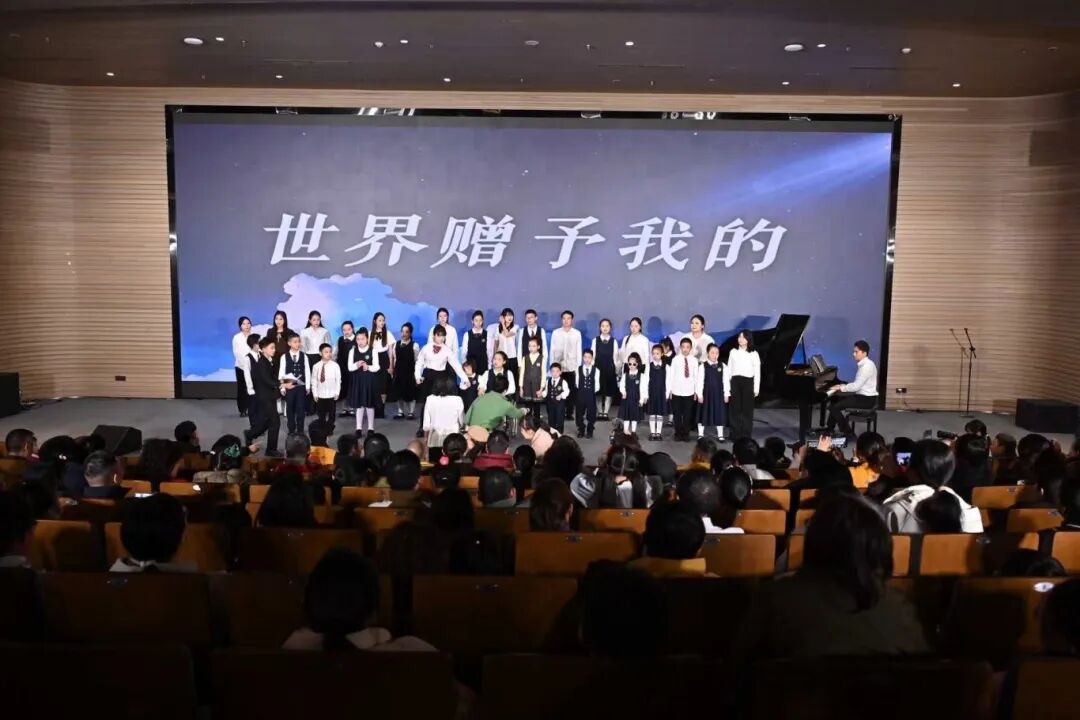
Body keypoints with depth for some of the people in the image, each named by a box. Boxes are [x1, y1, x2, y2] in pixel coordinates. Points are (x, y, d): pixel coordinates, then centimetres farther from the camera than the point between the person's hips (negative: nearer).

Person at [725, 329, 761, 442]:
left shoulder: (754, 354, 2)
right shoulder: (733, 352, 8)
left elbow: (757, 372, 3)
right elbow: (728, 371, 8)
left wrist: (756, 388, -3)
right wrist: (726, 391, 5)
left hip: (748, 383, -2)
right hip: (735, 382, 2)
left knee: (747, 410, 3)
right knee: (735, 410, 4)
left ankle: (746, 435, 11)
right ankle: (736, 435, 12)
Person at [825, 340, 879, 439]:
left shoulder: (867, 366, -19)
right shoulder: (863, 364, 12)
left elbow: (856, 386, -24)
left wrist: (841, 387, -12)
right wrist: (843, 386, 3)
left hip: (866, 399, -10)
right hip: (862, 396, 10)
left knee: (834, 407, -15)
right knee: (834, 399, 16)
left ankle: (848, 433, -6)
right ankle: (830, 429, 21)